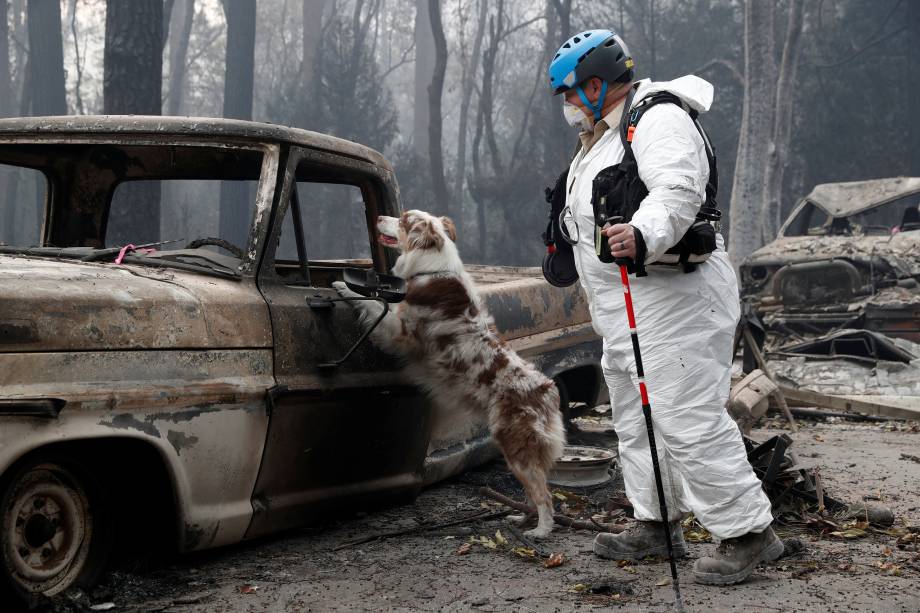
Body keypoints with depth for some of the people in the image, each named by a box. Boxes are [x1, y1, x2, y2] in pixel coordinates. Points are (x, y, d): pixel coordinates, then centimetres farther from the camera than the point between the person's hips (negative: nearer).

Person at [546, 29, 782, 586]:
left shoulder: (659, 120, -14)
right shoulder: (603, 135, 19)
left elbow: (678, 191, -32)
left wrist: (643, 236, -49)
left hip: (674, 298, -11)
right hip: (624, 310, 11)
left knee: (688, 421, -13)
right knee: (636, 421, 16)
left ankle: (750, 531, -6)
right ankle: (657, 526, 27)